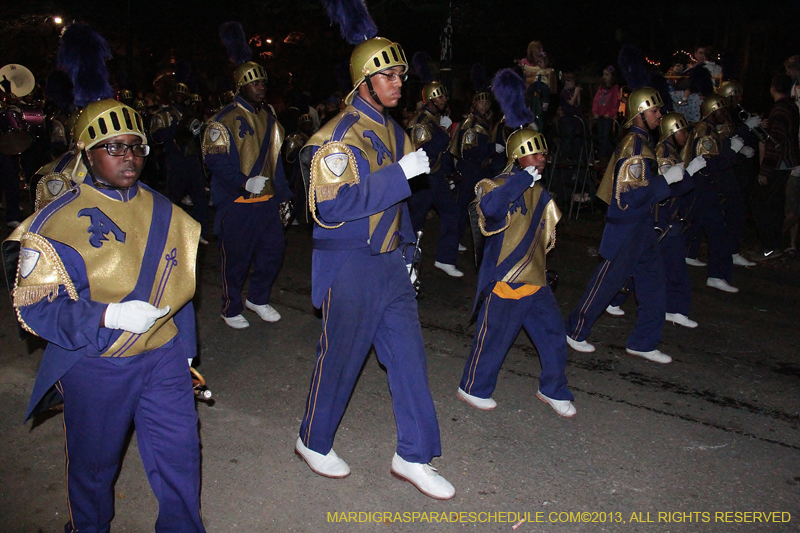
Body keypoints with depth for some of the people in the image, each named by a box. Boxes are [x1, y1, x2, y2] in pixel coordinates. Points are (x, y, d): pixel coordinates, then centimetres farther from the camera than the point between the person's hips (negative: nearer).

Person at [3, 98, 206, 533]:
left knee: (180, 457, 8)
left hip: (163, 356, 3)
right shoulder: (57, 223, -11)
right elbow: (35, 308, -13)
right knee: (94, 464, 16)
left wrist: (186, 353, 15)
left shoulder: (162, 212, 4)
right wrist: (110, 315, -24)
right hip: (95, 367, -3)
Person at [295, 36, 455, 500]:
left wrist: (406, 252, 16)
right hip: (350, 267, -7)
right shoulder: (337, 138, -14)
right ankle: (313, 442, 30)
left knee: (409, 354, 7)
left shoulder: (394, 132, 12)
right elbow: (332, 207, -24)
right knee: (340, 357, 6)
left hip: (391, 263, 8)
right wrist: (400, 173, -26)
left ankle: (413, 456, 20)